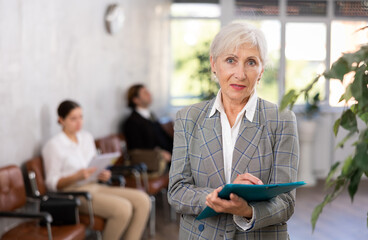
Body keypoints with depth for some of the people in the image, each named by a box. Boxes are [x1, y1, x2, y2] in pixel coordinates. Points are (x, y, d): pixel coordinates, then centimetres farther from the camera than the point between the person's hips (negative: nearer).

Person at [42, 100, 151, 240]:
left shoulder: (87, 137, 16)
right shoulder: (53, 146, -5)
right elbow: (52, 183, -7)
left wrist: (103, 175, 0)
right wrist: (77, 176, -23)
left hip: (95, 187, 7)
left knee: (143, 200, -15)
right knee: (123, 208, -30)